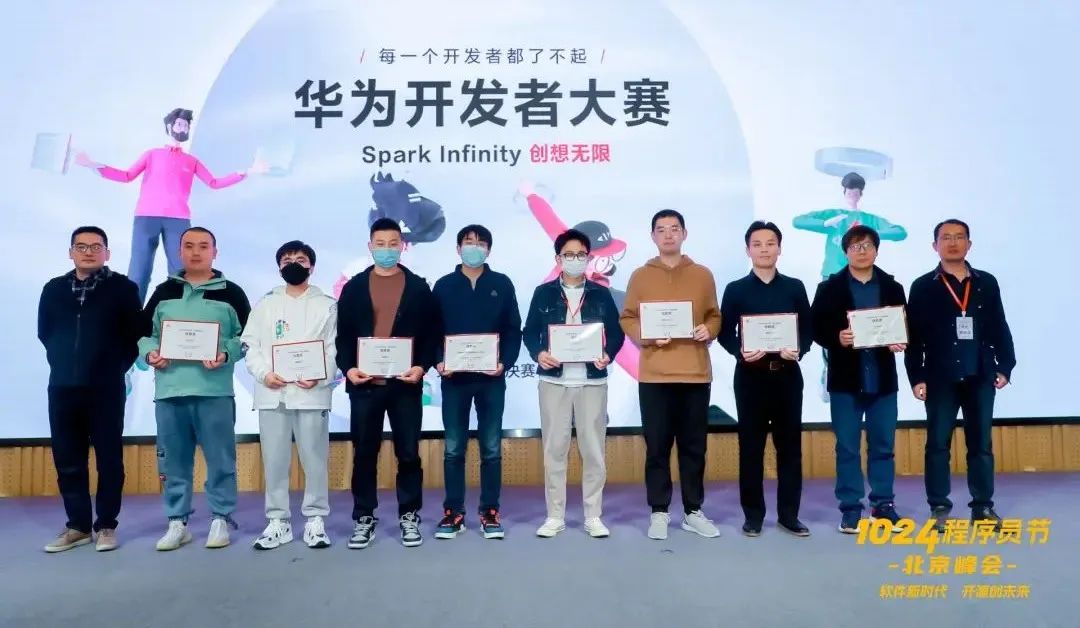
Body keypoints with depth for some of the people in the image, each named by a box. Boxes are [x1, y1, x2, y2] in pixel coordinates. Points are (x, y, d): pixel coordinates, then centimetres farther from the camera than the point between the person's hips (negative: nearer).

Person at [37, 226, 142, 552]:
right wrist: (64, 362, 13)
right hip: (62, 387, 4)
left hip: (106, 388, -3)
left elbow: (135, 333, -1)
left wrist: (116, 367, -1)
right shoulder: (53, 289, 10)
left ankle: (106, 525, 11)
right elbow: (44, 333, 18)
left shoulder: (123, 288, -1)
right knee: (67, 460, 7)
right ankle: (78, 525, 17)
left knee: (109, 459, 2)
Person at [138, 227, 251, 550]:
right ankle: (177, 522, 20)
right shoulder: (163, 292, 13)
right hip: (169, 389, 3)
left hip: (214, 390, -3)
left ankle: (221, 519, 14)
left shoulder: (231, 293, 4)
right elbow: (144, 332, 17)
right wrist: (150, 353, -4)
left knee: (220, 458, 2)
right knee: (173, 460, 9)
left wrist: (226, 355, -14)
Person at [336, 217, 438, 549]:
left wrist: (422, 366, -11)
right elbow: (343, 335, 6)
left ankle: (409, 516, 18)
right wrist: (347, 368, -9)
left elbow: (431, 334, 3)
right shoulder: (354, 288, 7)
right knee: (364, 453, 8)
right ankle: (364, 518, 19)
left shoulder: (418, 287, 5)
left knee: (408, 452, 5)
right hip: (364, 383, 1)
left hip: (405, 383, -1)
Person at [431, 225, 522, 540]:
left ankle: (490, 512, 15)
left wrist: (505, 362, -11)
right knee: (453, 449, 5)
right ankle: (453, 512, 15)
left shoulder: (502, 284, 5)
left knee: (491, 448, 5)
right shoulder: (443, 286, 7)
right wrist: (438, 361, -11)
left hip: (491, 378, 0)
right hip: (454, 378, 1)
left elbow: (513, 330, 2)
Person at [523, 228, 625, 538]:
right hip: (553, 379, 0)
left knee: (593, 448, 4)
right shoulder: (544, 292, 6)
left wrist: (608, 355, -14)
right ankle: (555, 516, 15)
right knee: (554, 448, 4)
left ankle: (593, 516, 15)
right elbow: (530, 332, 5)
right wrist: (538, 353, -14)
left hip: (592, 380, 0)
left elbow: (616, 332, 5)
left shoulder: (601, 294, 7)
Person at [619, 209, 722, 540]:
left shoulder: (703, 275, 10)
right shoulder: (640, 276, 6)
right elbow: (627, 319, 5)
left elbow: (715, 315, 13)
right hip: (654, 375, -1)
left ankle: (694, 511, 19)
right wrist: (644, 335, -14)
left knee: (694, 446, 8)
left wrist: (709, 330, -8)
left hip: (696, 373, 1)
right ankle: (659, 512, 13)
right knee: (657, 446, 3)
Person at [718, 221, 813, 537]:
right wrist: (740, 353, -18)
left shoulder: (795, 287, 9)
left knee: (790, 445, 5)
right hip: (750, 375, -1)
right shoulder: (735, 290, 4)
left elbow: (808, 330, 6)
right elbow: (725, 333, 1)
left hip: (787, 375, 2)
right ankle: (753, 515, 12)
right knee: (751, 446, 3)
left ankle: (789, 514, 15)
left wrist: (799, 350, -14)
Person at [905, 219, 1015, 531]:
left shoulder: (987, 283, 10)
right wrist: (916, 377, -7)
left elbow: (1000, 329, 11)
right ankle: (939, 509, 9)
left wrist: (1005, 367, 3)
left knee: (981, 444, 8)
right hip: (940, 378, -2)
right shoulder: (923, 287, 2)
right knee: (938, 444, 1)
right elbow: (914, 336, -1)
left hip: (980, 376, 2)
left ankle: (983, 507, 17)